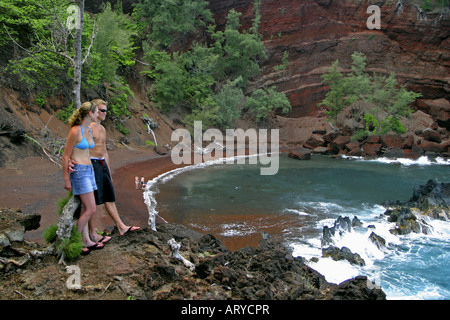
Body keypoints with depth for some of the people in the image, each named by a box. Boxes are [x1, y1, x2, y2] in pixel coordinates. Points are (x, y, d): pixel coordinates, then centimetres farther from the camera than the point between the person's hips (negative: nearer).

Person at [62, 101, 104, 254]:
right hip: (79, 171, -8)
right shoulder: (75, 131, -15)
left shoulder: (89, 130, 10)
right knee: (91, 210, -7)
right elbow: (65, 157, -11)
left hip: (88, 170, 8)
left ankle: (86, 240, 18)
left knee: (84, 209, 11)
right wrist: (66, 180, -10)